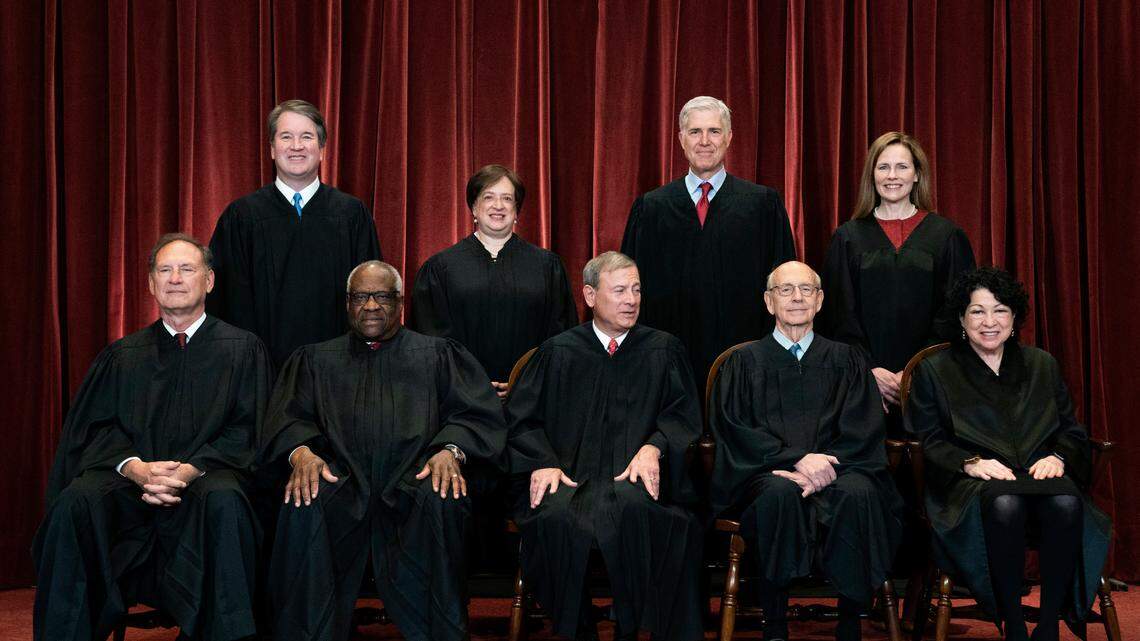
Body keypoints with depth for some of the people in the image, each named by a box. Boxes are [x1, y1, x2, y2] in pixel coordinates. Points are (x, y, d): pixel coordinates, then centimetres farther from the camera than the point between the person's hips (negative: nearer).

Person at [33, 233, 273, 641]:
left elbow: (247, 430, 3)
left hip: (207, 476, -2)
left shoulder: (242, 349, 13)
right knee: (75, 503, -30)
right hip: (130, 482, 2)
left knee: (224, 500, -37)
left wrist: (191, 469, -14)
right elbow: (97, 428, 10)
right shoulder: (123, 355, 20)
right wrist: (136, 468, -13)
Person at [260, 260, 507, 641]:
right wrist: (301, 452, -13)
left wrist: (451, 450, -14)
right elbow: (288, 417, 11)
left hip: (413, 480, -1)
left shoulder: (437, 355, 22)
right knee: (304, 505, -33)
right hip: (341, 480, 1)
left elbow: (478, 413, 9)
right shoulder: (316, 359, 26)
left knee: (440, 501, -35)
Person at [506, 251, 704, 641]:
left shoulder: (663, 350, 16)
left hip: (636, 475, 0)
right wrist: (543, 462, -8)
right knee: (557, 517, -34)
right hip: (571, 474, 1)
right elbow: (522, 418, 11)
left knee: (634, 508, -37)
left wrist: (654, 447, -12)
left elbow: (683, 415, 10)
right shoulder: (558, 352, 16)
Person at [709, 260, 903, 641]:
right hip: (767, 472, -1)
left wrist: (822, 467, -14)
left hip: (834, 467, 1)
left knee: (858, 493, -33)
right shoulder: (745, 361, 13)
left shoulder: (844, 360, 17)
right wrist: (797, 459, -16)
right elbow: (736, 430, 0)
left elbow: (863, 429, 5)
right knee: (780, 493, -36)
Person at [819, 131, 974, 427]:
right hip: (862, 379, 0)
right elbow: (840, 314, 2)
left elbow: (953, 315, 1)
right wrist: (869, 370, -10)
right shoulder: (848, 238, 7)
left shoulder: (946, 236, 5)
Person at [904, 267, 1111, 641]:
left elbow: (1072, 432, 18)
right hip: (971, 484, -2)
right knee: (1005, 504, -40)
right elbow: (929, 442, 4)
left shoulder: (1043, 366, 22)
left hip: (1040, 474, 3)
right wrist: (971, 462, -14)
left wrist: (1057, 458, -5)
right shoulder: (935, 372, 13)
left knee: (1067, 502, -35)